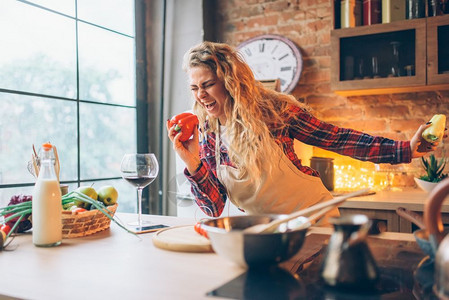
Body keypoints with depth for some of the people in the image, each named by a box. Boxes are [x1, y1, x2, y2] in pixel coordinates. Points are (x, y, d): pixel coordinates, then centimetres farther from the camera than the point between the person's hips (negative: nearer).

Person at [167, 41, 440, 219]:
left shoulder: (272, 109, -17)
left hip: (311, 214, -2)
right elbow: (214, 209, -10)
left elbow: (334, 138, -10)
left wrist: (405, 149, -13)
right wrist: (192, 164, -27)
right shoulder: (206, 134, -7)